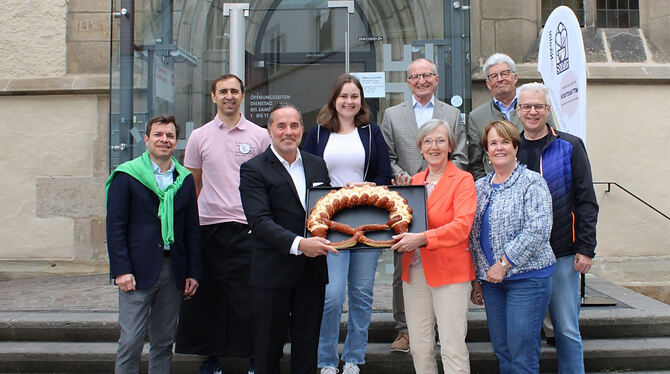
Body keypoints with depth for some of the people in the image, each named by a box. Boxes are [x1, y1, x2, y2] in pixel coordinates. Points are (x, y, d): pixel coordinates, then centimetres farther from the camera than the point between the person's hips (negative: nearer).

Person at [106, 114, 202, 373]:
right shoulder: (126, 175, 0)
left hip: (174, 270, 4)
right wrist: (121, 270, -13)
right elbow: (115, 226, -5)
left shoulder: (185, 179, 10)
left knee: (164, 342, 11)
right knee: (131, 342, -2)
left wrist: (194, 273, 7)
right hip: (138, 270, -4)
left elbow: (192, 229, 12)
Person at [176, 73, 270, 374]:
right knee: (210, 295, 8)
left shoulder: (260, 135, 5)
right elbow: (192, 185, 13)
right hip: (209, 226, 2)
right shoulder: (199, 136, 9)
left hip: (249, 227, -1)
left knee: (250, 297, 1)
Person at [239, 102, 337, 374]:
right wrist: (298, 244, -30)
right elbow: (260, 221, -17)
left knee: (307, 344, 13)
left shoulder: (317, 165, 11)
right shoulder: (253, 169, -6)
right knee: (269, 346, 8)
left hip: (312, 270, 4)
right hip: (272, 271, -4)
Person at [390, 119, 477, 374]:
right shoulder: (414, 181, 13)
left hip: (449, 270, -5)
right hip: (414, 271, 6)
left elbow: (462, 226, -17)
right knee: (419, 347, 11)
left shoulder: (463, 180, -4)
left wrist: (422, 238, -27)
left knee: (452, 347, -2)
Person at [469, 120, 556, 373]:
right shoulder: (479, 187, 13)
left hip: (527, 277, -6)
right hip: (491, 279, 6)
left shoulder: (532, 182, -6)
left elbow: (537, 230, -16)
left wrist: (504, 263, -17)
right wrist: (476, 279, 13)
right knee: (501, 350, 11)